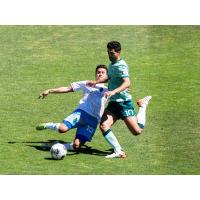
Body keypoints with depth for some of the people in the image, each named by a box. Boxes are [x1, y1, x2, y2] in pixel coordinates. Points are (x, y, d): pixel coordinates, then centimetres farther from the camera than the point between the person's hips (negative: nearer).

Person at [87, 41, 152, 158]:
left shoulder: (120, 66, -13)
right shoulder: (112, 65, 15)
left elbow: (127, 83, -27)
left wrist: (113, 92, -39)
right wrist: (96, 82, 30)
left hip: (123, 101, -8)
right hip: (113, 103, 8)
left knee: (137, 131, -6)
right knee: (103, 126, -15)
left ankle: (143, 105, 20)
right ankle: (119, 152, -11)